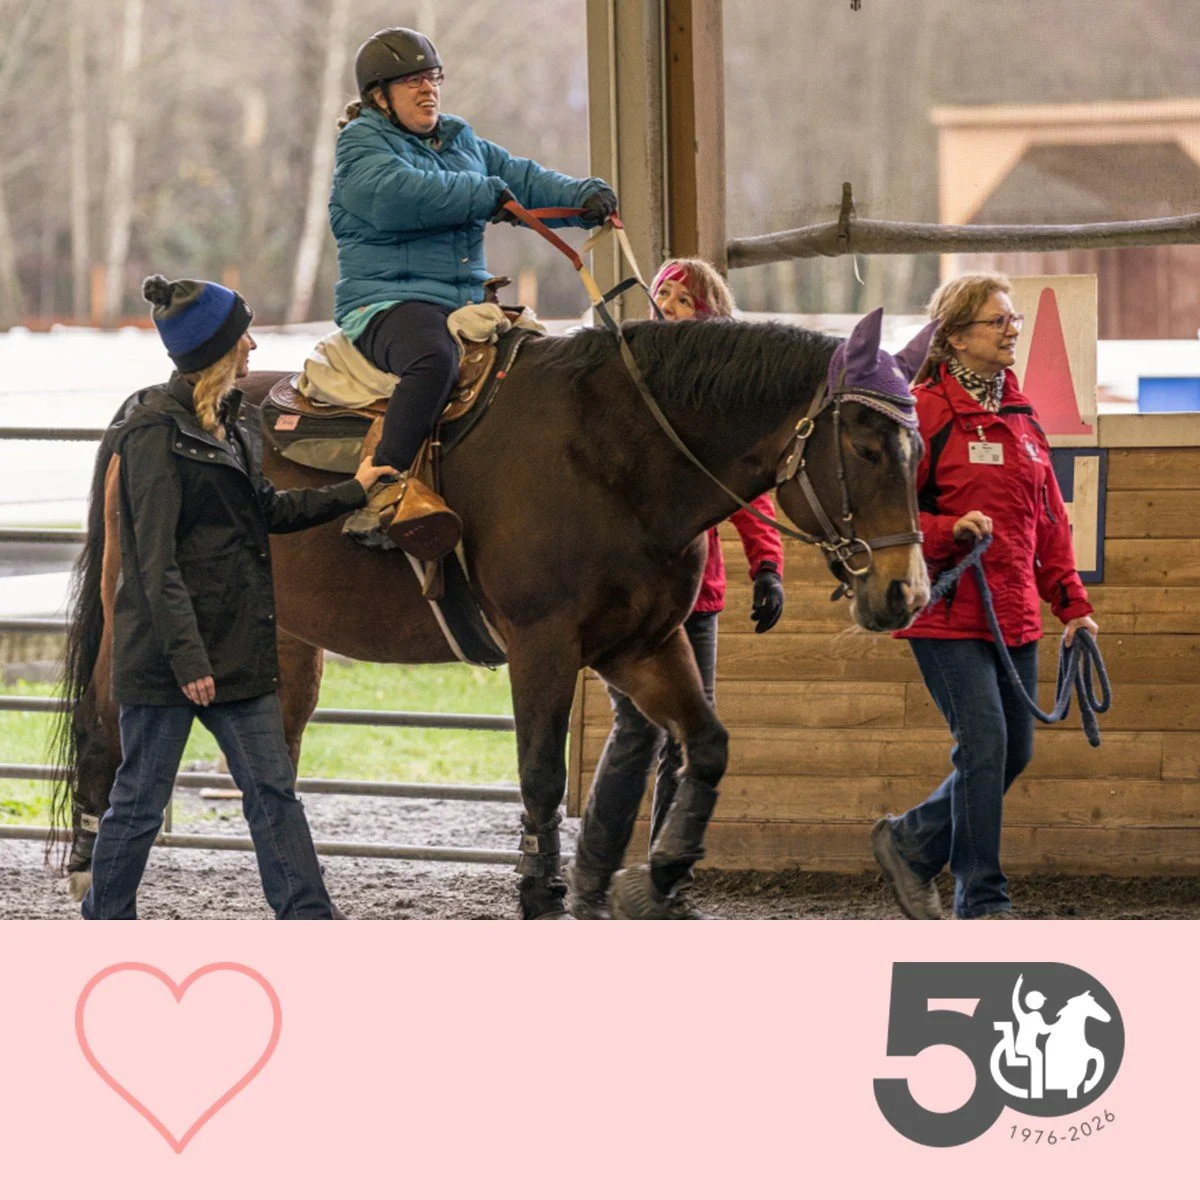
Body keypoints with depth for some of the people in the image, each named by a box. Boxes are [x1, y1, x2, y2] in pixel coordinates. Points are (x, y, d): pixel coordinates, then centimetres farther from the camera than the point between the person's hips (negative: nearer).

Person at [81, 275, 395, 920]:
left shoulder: (225, 423, 12)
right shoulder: (157, 431, -15)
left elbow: (267, 510, 23)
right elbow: (156, 560, -19)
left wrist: (351, 492, 18)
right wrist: (187, 656, -23)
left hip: (237, 647, 9)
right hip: (169, 656, -9)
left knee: (272, 788, 6)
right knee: (140, 800, 2)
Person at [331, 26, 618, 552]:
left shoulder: (461, 143, 22)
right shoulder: (360, 146, -2)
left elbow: (523, 180, 14)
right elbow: (399, 194, -22)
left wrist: (585, 197, -5)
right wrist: (486, 194, -16)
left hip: (467, 304, 8)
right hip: (387, 303, -8)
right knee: (435, 358, -39)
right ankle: (389, 485, -40)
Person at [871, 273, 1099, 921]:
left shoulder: (1020, 414, 14)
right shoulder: (924, 411, -7)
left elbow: (1048, 519, 18)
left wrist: (1073, 604, 12)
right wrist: (950, 531, -24)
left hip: (1015, 616, 7)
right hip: (948, 616, -7)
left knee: (1014, 751, 9)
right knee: (983, 743, -12)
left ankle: (909, 842, 28)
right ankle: (983, 902, -4)